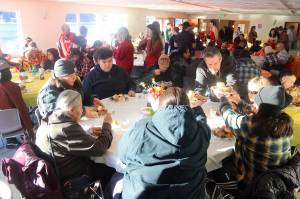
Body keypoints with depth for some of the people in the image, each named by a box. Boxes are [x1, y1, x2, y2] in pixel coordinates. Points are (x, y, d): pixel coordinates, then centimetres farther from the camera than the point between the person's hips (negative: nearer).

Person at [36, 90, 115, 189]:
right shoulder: (68, 129, -32)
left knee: (102, 165, 20)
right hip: (72, 180, -8)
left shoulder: (47, 123, -4)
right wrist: (107, 124, -13)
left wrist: (88, 133, 0)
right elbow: (99, 148, -27)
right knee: (111, 171, 9)